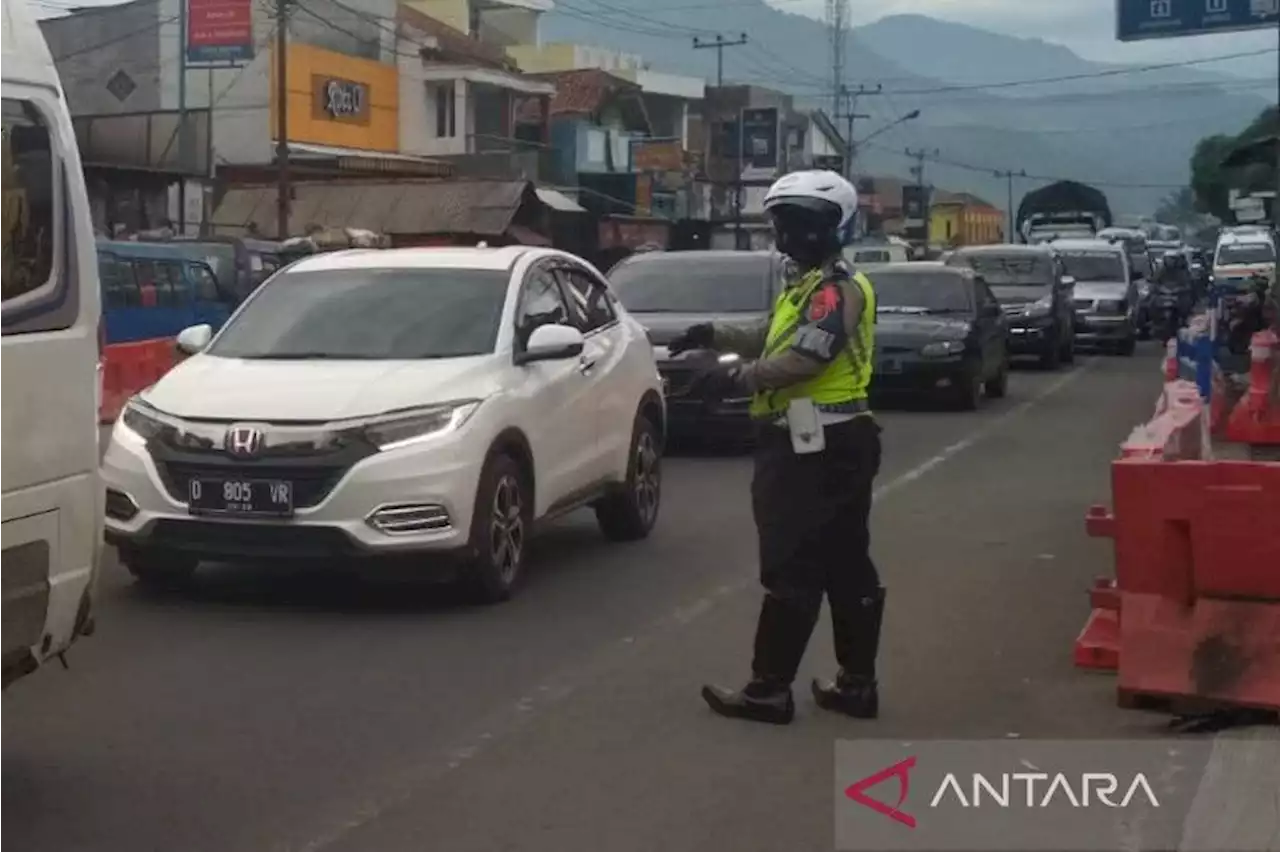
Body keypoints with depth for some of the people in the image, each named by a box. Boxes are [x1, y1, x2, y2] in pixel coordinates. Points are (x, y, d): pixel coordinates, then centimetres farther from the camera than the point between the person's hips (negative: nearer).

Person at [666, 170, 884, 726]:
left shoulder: (835, 288, -15)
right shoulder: (808, 285, 20)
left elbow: (805, 360, -27)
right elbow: (773, 342, 27)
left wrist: (737, 379, -25)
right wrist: (716, 336, 13)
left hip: (816, 447, -11)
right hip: (827, 444, 11)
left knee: (793, 570, -8)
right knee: (846, 569, 12)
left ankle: (768, 689, -4)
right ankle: (857, 684, 18)